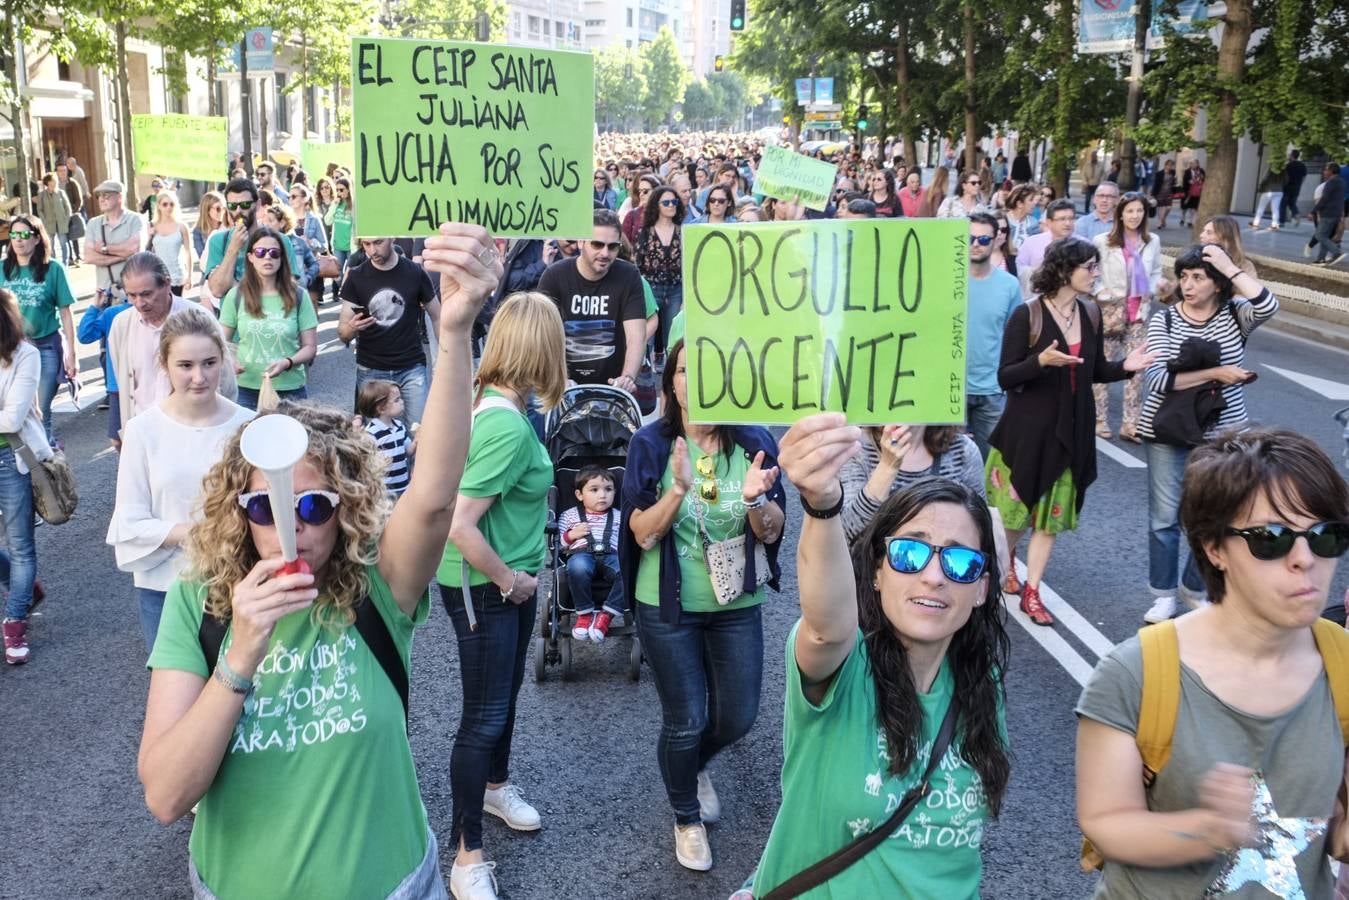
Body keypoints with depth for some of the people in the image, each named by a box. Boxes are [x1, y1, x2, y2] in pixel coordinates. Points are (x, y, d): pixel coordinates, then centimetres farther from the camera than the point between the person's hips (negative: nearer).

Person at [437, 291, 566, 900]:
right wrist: (509, 580, -19)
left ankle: (495, 785, 51)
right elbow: (459, 526, -33)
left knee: (505, 693, 27)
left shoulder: (483, 400, -4)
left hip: (513, 579, 9)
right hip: (484, 588, -9)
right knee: (485, 715, 3)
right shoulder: (509, 427, -30)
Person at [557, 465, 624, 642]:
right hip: (582, 554, -1)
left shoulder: (619, 517, 25)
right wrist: (570, 536, 1)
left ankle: (605, 615, -25)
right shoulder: (569, 515, 21)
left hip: (611, 556, 1)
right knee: (578, 567, -41)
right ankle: (584, 613, -20)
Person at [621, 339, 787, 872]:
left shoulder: (754, 442, -8)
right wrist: (679, 490, -31)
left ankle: (696, 765, 48)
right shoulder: (651, 444, -12)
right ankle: (687, 818, 36)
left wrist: (756, 500, -27)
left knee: (738, 717, 12)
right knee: (685, 721, 7)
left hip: (738, 605, 2)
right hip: (669, 607, -2)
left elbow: (772, 533, -6)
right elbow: (643, 534, -14)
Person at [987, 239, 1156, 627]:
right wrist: (1041, 361, -31)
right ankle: (1005, 564, 38)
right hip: (1028, 426, -5)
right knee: (1016, 507, 9)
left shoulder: (1090, 314, 3)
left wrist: (1125, 366, -7)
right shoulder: (1027, 314, -15)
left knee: (1052, 511, 6)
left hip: (1071, 429, 5)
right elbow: (1005, 377, -15)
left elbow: (1095, 372, 12)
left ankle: (1031, 593, 14)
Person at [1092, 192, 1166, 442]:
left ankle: (1131, 423, 10)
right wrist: (1099, 291, -17)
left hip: (1140, 309, 3)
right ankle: (1100, 419, 15)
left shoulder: (1153, 241, 5)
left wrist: (1159, 286, -7)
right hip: (1111, 308, -3)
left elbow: (1155, 273, 13)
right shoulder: (1102, 241, -6)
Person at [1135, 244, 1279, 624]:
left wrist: (1230, 267, -22)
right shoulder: (1164, 320, -5)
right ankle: (1164, 595, 20)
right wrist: (1216, 373, -21)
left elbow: (1268, 306, -27)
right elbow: (1156, 378, -16)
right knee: (1165, 517, 6)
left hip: (1221, 436, 1)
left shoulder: (1235, 315, -3)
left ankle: (1198, 591, 29)